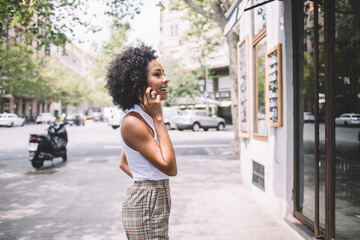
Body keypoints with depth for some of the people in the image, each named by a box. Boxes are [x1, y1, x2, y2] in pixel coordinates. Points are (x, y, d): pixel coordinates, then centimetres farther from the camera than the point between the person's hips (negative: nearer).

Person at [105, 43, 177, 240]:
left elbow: (124, 163, 18)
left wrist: (146, 178, 7)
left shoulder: (144, 117, 8)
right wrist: (158, 118, -20)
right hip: (146, 207, -9)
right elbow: (170, 167, -23)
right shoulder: (133, 122, -20)